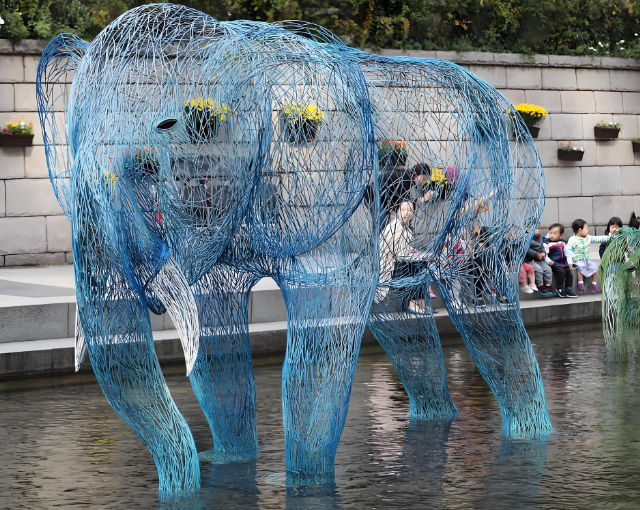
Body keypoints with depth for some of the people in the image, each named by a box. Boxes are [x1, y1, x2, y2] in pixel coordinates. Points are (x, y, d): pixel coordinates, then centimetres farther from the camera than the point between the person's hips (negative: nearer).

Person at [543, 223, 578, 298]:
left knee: (569, 272, -6)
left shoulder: (562, 243, 17)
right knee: (561, 271, -27)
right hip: (554, 263, -7)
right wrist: (549, 261, -24)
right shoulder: (547, 243, -3)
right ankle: (560, 289, -16)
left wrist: (570, 262, 12)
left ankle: (568, 289, 2)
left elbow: (567, 253, 23)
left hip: (564, 263, 7)